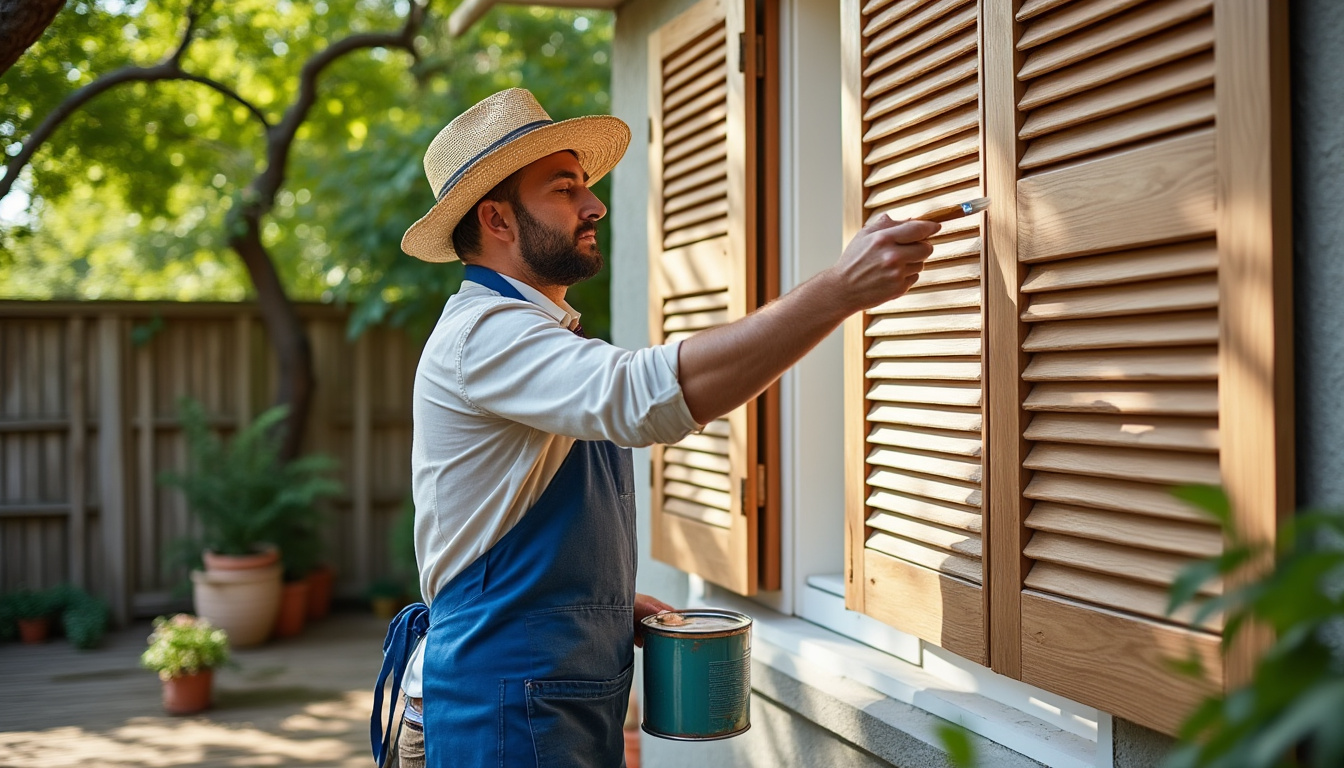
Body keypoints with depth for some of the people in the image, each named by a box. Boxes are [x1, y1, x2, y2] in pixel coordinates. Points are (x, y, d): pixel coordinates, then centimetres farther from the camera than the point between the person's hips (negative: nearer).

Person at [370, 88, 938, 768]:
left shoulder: (537, 340, 16)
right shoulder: (481, 334, -18)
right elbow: (649, 394, -36)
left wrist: (616, 602, 7)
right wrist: (841, 288, -39)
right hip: (505, 713, -9)